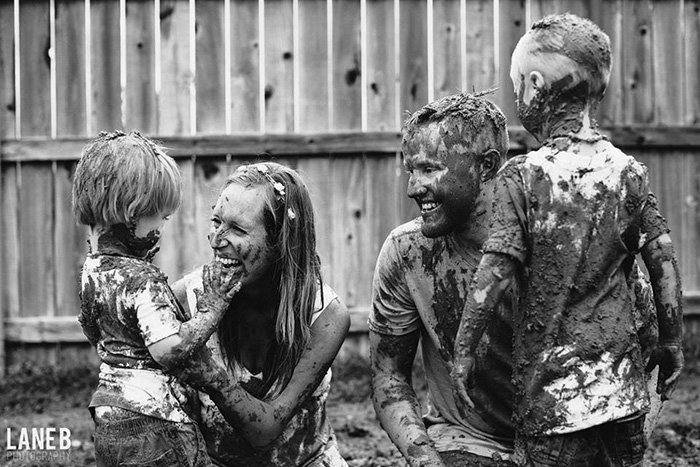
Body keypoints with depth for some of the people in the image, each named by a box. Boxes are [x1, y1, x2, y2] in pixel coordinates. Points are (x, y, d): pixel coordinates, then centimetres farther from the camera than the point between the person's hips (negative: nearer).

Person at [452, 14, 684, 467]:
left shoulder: (523, 176, -11)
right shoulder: (628, 170, 0)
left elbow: (496, 273, -15)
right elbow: (663, 260, 0)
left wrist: (464, 352, -6)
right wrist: (672, 343, 10)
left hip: (550, 385, -3)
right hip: (622, 380, 4)